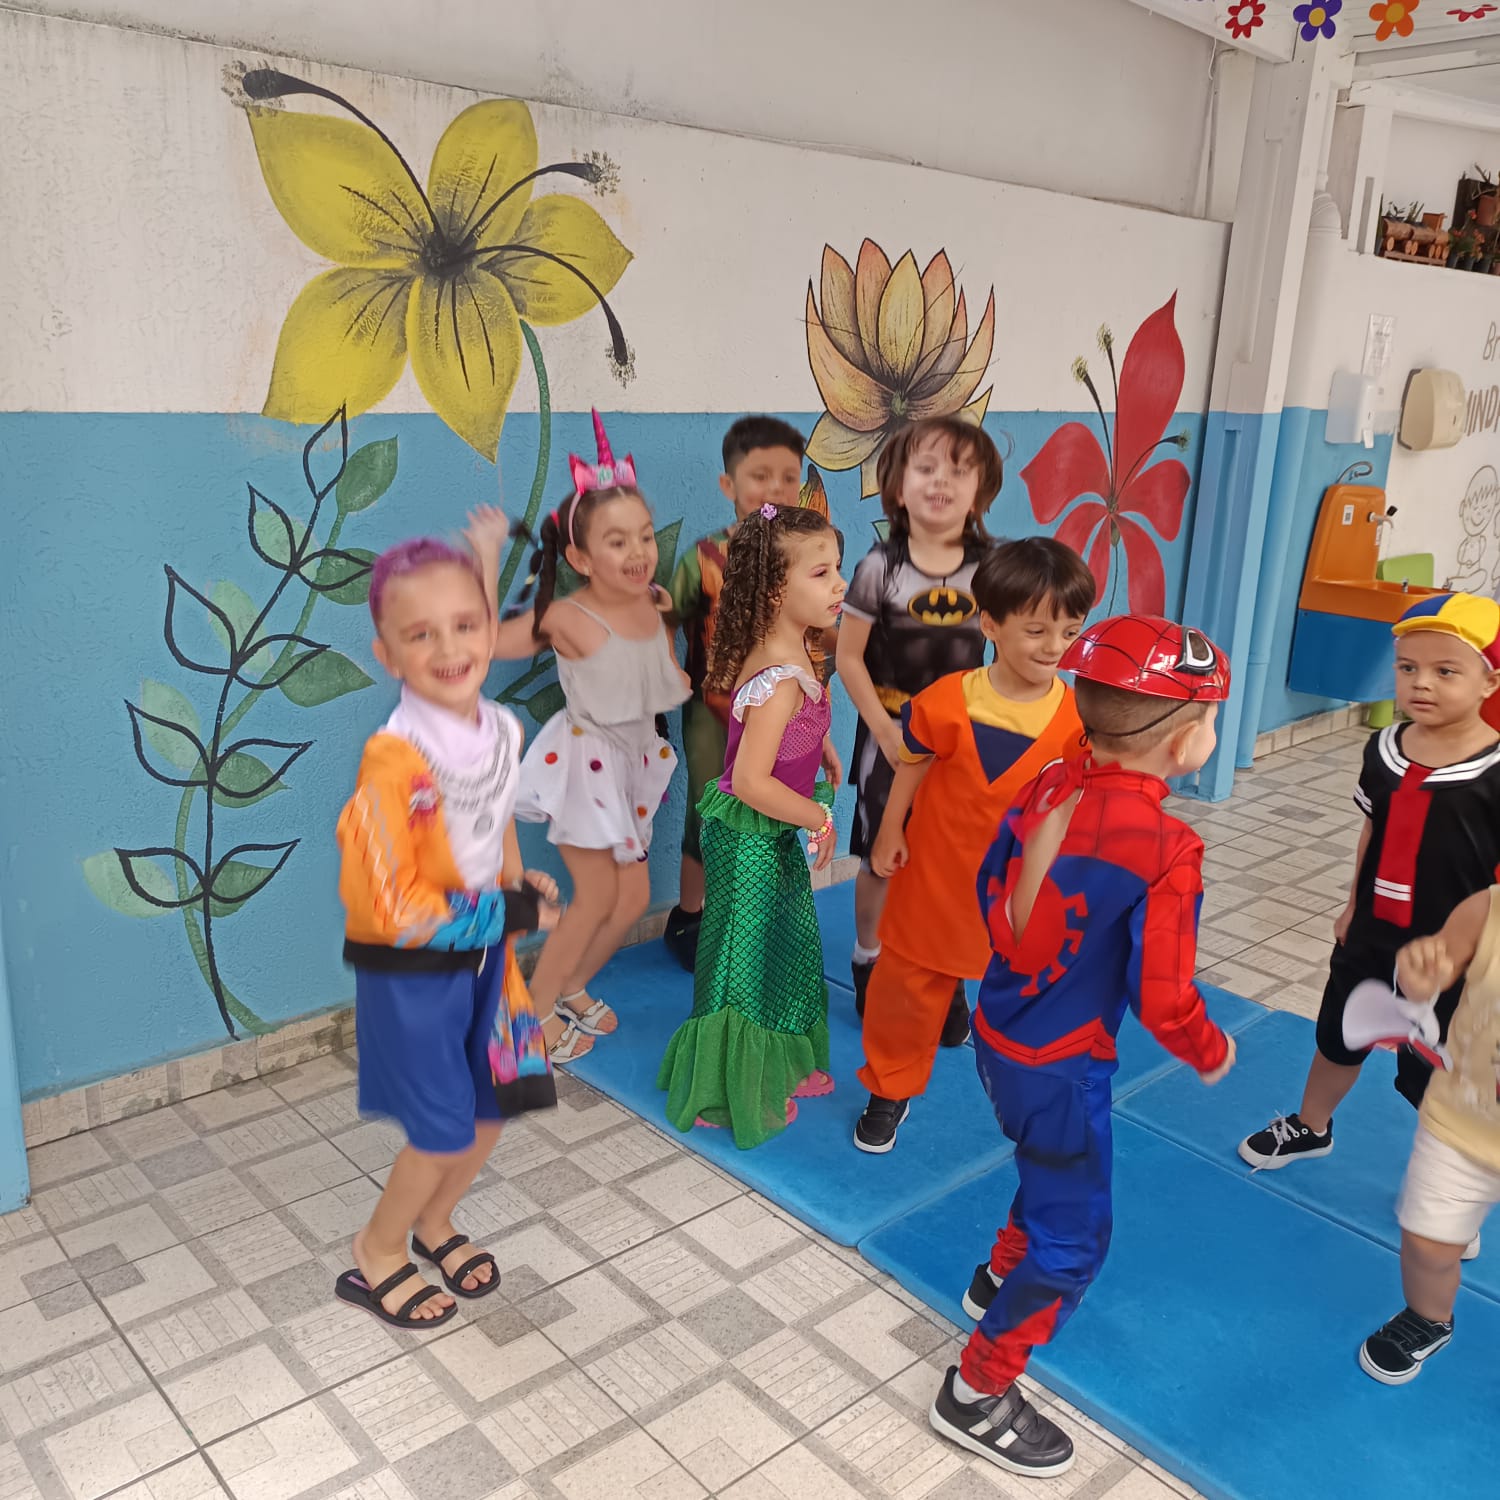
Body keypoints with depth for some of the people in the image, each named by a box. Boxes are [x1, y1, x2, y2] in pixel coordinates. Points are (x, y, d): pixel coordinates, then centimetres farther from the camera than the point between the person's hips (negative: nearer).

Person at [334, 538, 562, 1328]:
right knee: (443, 1130, 3)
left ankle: (434, 1223, 45)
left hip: (483, 953, 7)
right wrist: (509, 912, -18)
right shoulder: (395, 761, -27)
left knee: (493, 1105, 17)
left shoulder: (504, 731, -5)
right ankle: (376, 1257, 31)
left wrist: (522, 893, 0)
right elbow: (398, 910, -25)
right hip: (409, 970, -7)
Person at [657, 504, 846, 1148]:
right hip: (751, 840, -9)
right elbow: (751, 781, -33)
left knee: (790, 947, 23)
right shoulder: (780, 682, -31)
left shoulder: (792, 651, -2)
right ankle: (737, 1094, 29)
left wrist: (824, 748, 11)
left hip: (777, 834, 9)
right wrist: (818, 817, -20)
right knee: (749, 961, 8)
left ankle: (785, 1067, 44)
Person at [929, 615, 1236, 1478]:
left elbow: (991, 894, 6)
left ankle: (1000, 1281, 55)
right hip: (1061, 1069, -7)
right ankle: (979, 1396, 25)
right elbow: (1163, 1001, -21)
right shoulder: (1167, 851, -27)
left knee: (1052, 1172, 33)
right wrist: (1213, 1054, 0)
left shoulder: (1047, 789, -7)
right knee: (1073, 1236, 12)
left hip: (997, 1035, 8)